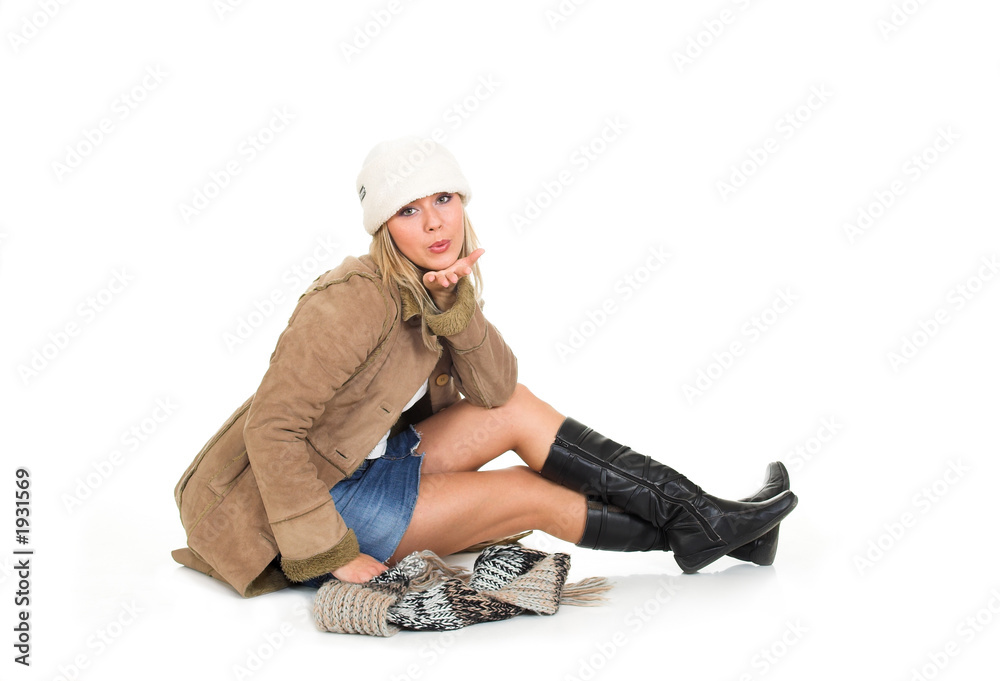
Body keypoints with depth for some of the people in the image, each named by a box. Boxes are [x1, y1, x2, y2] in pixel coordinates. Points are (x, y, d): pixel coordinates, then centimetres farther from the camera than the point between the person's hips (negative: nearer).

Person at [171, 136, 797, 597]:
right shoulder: (358, 299, -26)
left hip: (366, 463, 7)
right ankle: (695, 532, 8)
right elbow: (271, 429, -28)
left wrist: (454, 303, -24)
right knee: (529, 493, -10)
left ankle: (704, 515, -1)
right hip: (290, 507, -7)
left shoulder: (438, 284, 0)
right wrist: (330, 554, -27)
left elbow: (495, 389, -9)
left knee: (518, 410, -4)